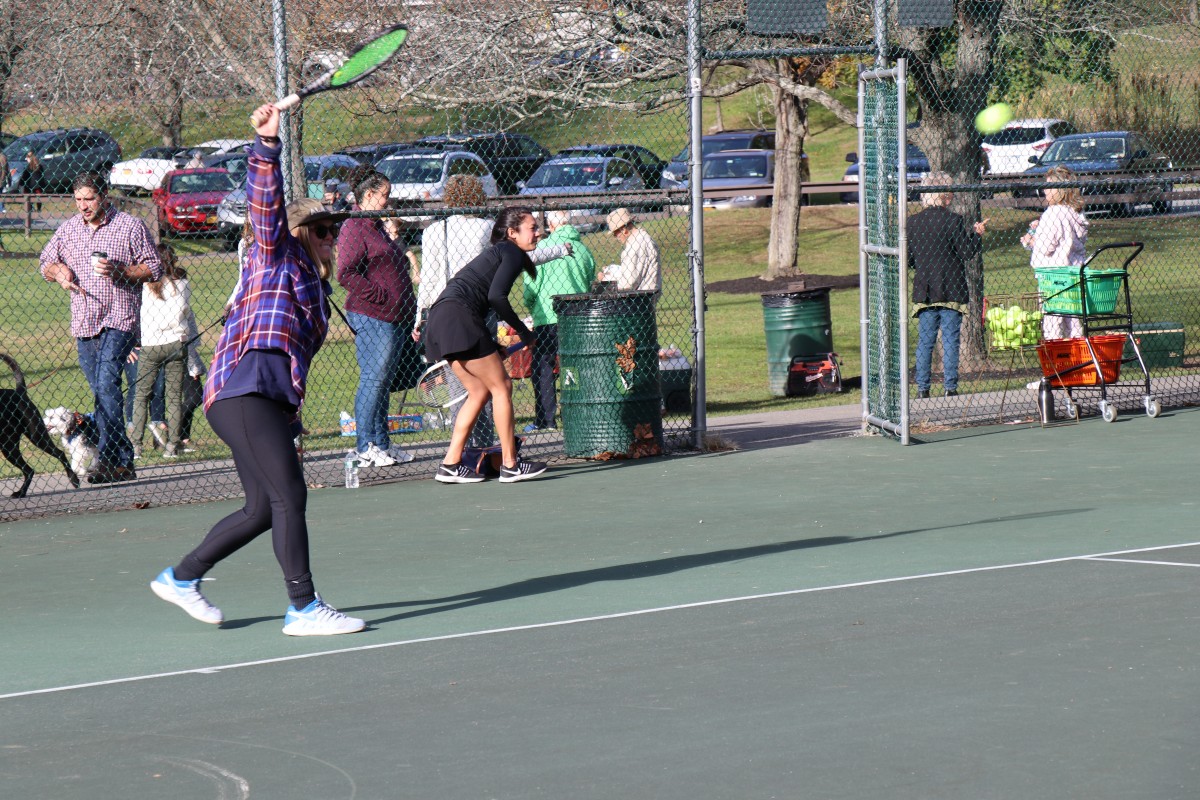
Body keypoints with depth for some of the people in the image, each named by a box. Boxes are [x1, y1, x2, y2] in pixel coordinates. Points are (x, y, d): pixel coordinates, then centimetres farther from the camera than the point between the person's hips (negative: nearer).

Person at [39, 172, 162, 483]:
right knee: (101, 392, 6)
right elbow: (46, 262, 22)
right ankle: (123, 462, 10)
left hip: (120, 320, -6)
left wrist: (118, 270, -15)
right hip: (83, 325, 6)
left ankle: (108, 459, -22)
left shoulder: (131, 226, -1)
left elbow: (154, 268, 0)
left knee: (106, 384, -20)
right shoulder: (68, 229, 13)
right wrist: (58, 271, -2)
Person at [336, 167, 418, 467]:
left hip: (393, 318, 10)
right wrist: (381, 296, -19)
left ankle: (382, 441, 17)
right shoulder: (354, 229, -10)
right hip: (372, 318, -10)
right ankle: (366, 446, -5)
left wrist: (408, 309, 20)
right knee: (373, 380, -8)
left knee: (384, 381, 12)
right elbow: (346, 274, -19)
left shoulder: (377, 227, 21)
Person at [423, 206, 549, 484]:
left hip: (441, 320, 10)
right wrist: (524, 332, -7)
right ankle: (510, 465, -1)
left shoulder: (497, 253, 27)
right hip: (458, 318, -10)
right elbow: (496, 297, -15)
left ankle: (450, 464, 12)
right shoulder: (513, 253, -2)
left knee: (480, 391, 14)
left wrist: (491, 347, 24)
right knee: (501, 386, -3)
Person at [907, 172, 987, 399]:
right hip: (951, 290, -3)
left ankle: (922, 388, 6)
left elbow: (909, 260, 5)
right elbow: (967, 253, -8)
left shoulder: (913, 223, 2)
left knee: (925, 340, 8)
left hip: (924, 292, 3)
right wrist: (976, 233, 7)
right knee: (950, 339, 1)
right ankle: (950, 387, 0)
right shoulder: (953, 220, -11)